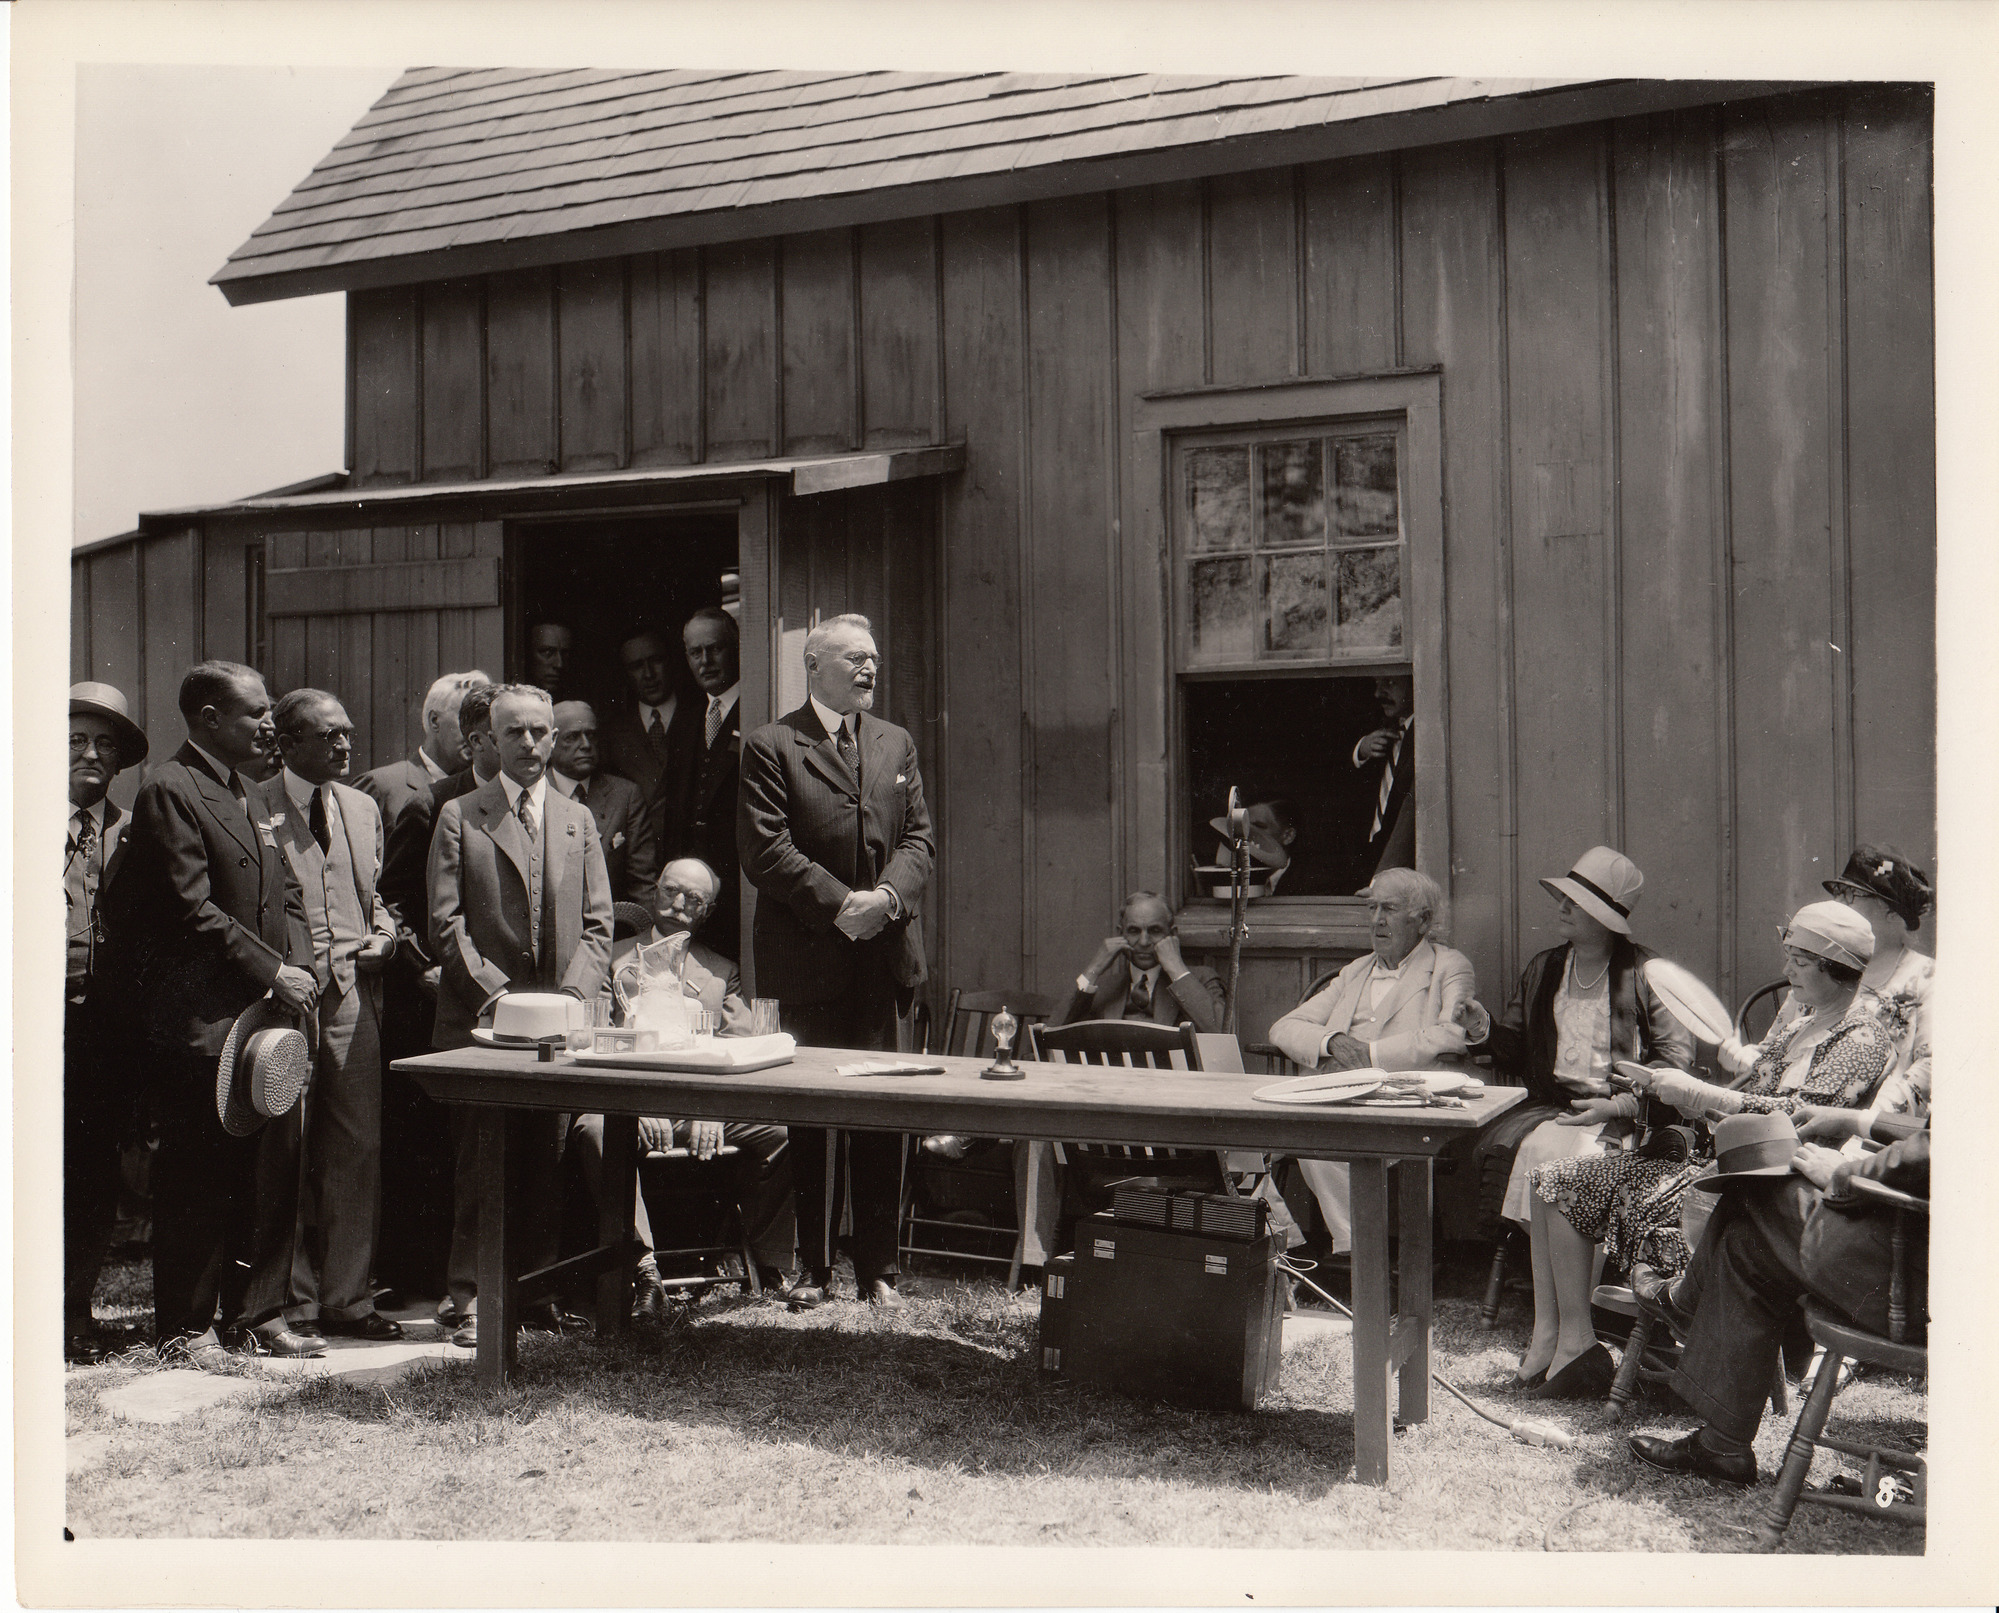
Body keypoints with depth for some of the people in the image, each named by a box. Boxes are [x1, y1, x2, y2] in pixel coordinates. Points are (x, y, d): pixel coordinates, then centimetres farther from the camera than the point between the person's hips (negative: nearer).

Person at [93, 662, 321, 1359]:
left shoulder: (255, 792, 18)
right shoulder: (170, 792, -9)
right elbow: (192, 911, -16)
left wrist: (297, 966, 3)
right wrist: (273, 971, -16)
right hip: (198, 1021, -8)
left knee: (272, 1165, 9)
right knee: (197, 1174, 0)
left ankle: (256, 1313, 19)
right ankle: (186, 1326, 12)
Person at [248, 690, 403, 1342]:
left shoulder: (364, 809, 16)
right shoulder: (250, 809, -3)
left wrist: (383, 934, 4)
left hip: (353, 993, 5)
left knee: (360, 1148, 4)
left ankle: (348, 1297, 14)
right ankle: (294, 1301, 11)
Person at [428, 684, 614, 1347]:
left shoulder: (578, 820, 14)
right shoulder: (459, 816, 4)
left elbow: (597, 924, 10)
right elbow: (446, 923, -2)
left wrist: (572, 993, -6)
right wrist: (496, 993, -12)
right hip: (480, 1019, -3)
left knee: (544, 1161, 5)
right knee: (480, 1161, -3)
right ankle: (468, 1296, 5)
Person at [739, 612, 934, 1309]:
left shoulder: (896, 744, 14)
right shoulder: (771, 746, -1)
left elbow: (919, 837, 9)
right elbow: (766, 850, -9)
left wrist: (889, 895, -10)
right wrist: (838, 903, -15)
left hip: (885, 953, 4)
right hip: (810, 958, -3)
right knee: (809, 1116, 5)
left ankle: (878, 1266, 14)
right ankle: (813, 1266, 15)